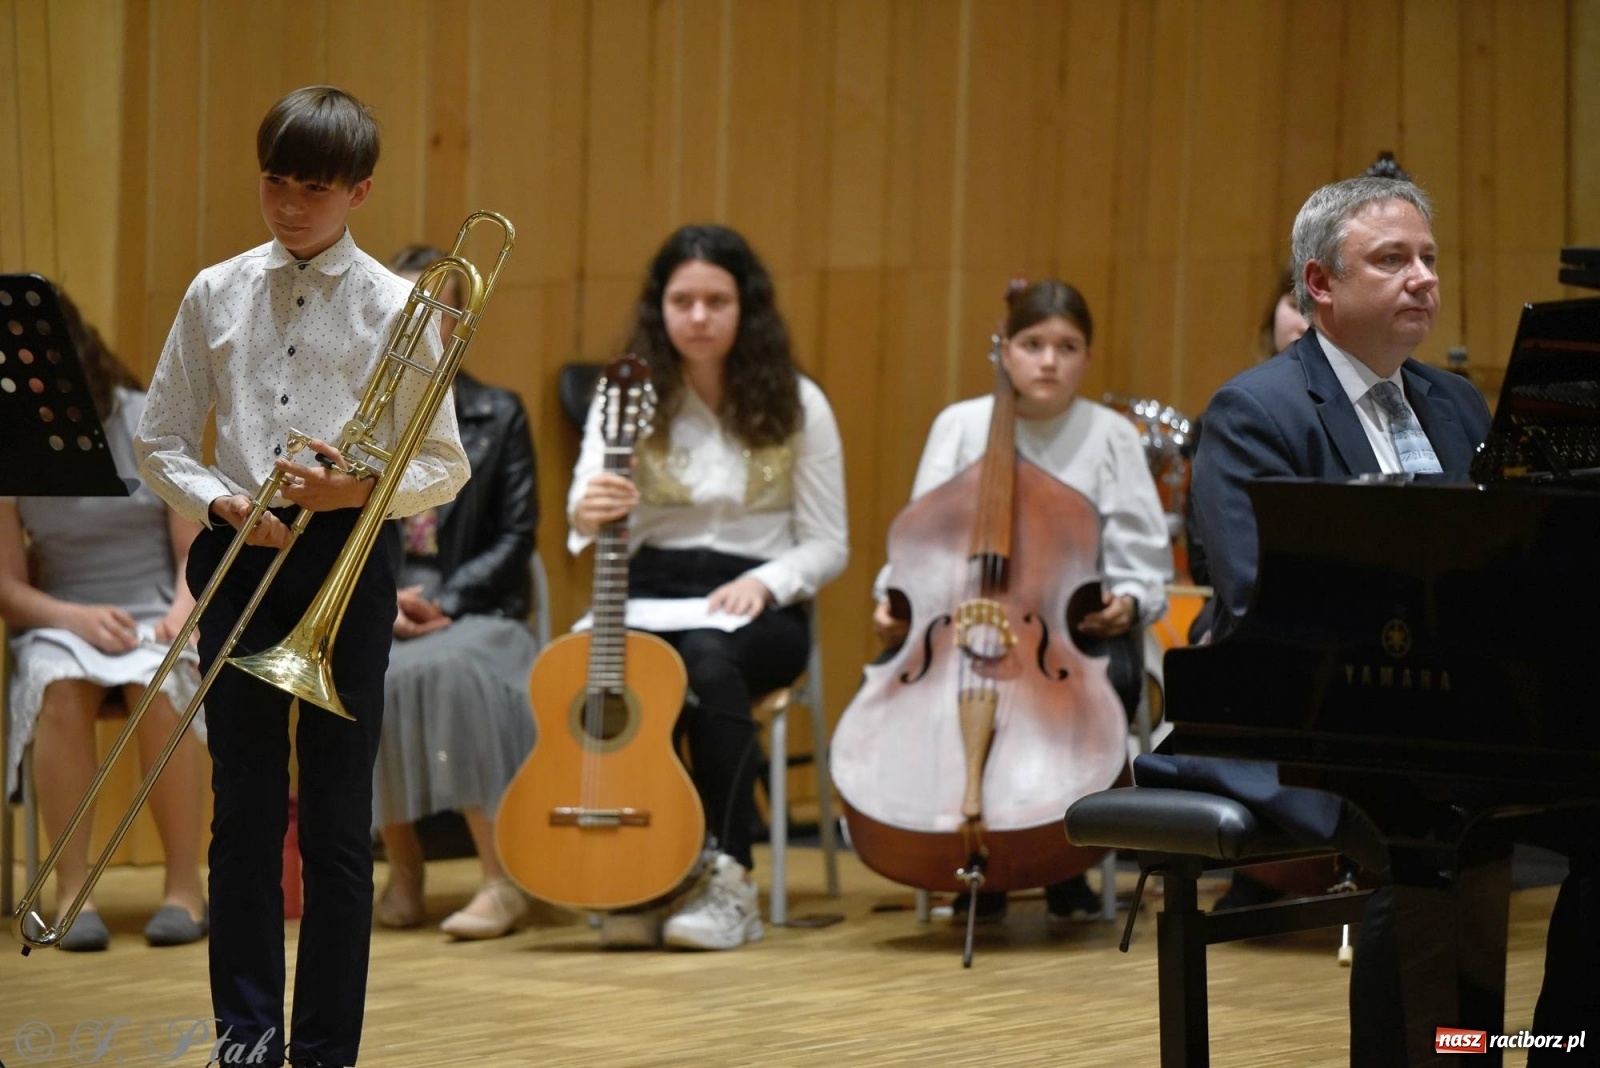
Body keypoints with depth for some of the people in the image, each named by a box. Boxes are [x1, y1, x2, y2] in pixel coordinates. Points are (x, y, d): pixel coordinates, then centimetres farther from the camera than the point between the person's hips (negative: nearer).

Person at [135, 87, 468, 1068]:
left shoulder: (395, 308, 0)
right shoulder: (217, 295, 7)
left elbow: (446, 468, 2)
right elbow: (161, 441, 10)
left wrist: (361, 488, -16)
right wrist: (223, 502, -9)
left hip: (345, 564, -2)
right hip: (237, 561, 2)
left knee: (337, 828, 1)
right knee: (244, 813, 5)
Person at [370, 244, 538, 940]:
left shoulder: (498, 418, 8)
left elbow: (516, 535, 1)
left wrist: (443, 602, -12)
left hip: (474, 610, -2)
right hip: (376, 612, 2)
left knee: (446, 670, -35)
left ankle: (502, 882, -29)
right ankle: (403, 871, -14)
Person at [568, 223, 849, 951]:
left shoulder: (795, 406, 3)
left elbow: (828, 546, 5)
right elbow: (590, 506, -11)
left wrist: (764, 582, -15)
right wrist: (589, 517, -36)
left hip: (760, 607, -1)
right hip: (652, 594, 1)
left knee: (708, 657, -38)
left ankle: (729, 882, -35)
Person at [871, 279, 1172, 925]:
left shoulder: (1111, 436, 5)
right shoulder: (960, 426, 8)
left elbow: (1141, 557, 1)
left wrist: (1127, 600, -21)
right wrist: (894, 600, -16)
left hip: (1078, 626, -1)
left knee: (1111, 679, -34)